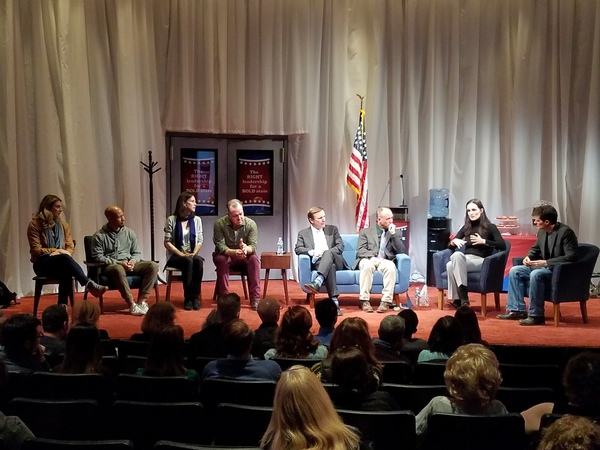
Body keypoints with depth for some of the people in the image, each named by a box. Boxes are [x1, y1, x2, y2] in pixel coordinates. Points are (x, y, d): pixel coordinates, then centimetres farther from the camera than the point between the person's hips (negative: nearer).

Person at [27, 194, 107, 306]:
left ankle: (63, 305, -42)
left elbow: (71, 247, 7)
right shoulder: (35, 224, 0)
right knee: (65, 259, -36)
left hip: (61, 262, 4)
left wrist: (59, 253, -16)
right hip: (42, 263, -3)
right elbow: (36, 250, -7)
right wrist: (58, 251, -14)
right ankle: (90, 284, -46)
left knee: (66, 271, -36)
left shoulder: (63, 224, 14)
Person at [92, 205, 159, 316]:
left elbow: (137, 253, 15)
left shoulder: (129, 232, 12)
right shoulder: (99, 236, -1)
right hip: (110, 266, -5)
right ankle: (131, 304, -36)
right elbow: (98, 257, -8)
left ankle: (142, 301, -24)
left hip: (128, 264, 5)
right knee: (118, 269, -42)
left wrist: (133, 261, -9)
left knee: (153, 265, -20)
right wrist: (119, 263, -17)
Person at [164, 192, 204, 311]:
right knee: (188, 261, -35)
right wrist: (181, 254, -16)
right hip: (175, 256, -3)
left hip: (192, 256, 3)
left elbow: (199, 241, 7)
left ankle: (195, 297, -26)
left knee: (199, 261, -32)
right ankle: (188, 298, -26)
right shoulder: (172, 220, -3)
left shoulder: (197, 220, 8)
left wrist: (194, 253, -12)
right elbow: (167, 243, -5)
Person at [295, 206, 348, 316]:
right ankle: (335, 302, -46)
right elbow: (297, 249, 1)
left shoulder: (332, 229, 17)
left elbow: (340, 246, 6)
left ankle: (317, 282, -56)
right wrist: (312, 252, -18)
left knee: (329, 252, -35)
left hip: (335, 260, 1)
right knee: (330, 266, -38)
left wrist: (326, 252, -11)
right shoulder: (303, 233, 15)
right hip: (317, 262, -1)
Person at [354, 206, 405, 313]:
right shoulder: (366, 231, 14)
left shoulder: (395, 234, 19)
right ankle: (365, 300, -32)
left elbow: (401, 251, 5)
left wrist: (393, 234, -4)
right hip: (368, 260, -1)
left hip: (385, 261, 1)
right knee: (367, 265, -38)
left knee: (391, 266, -35)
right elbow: (360, 251, 1)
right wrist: (372, 256, -19)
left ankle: (386, 301, -34)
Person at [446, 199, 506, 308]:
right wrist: (454, 241, -4)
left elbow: (503, 246, -8)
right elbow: (451, 246, 20)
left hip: (481, 261, -4)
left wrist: (483, 241, -17)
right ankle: (462, 299, -36)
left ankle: (459, 299, -34)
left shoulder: (490, 227, 4)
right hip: (464, 259, 4)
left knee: (452, 265, -36)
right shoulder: (466, 227, 18)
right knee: (453, 260, -36)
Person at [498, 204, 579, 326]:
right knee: (515, 271, -3)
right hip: (544, 267, 9)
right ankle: (517, 310, -5)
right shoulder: (542, 231, 4)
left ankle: (536, 315, -26)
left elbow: (571, 256, -25)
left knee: (536, 274, -36)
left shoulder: (565, 232, -19)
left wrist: (546, 262, -29)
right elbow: (535, 248, 20)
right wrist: (528, 256, -4)